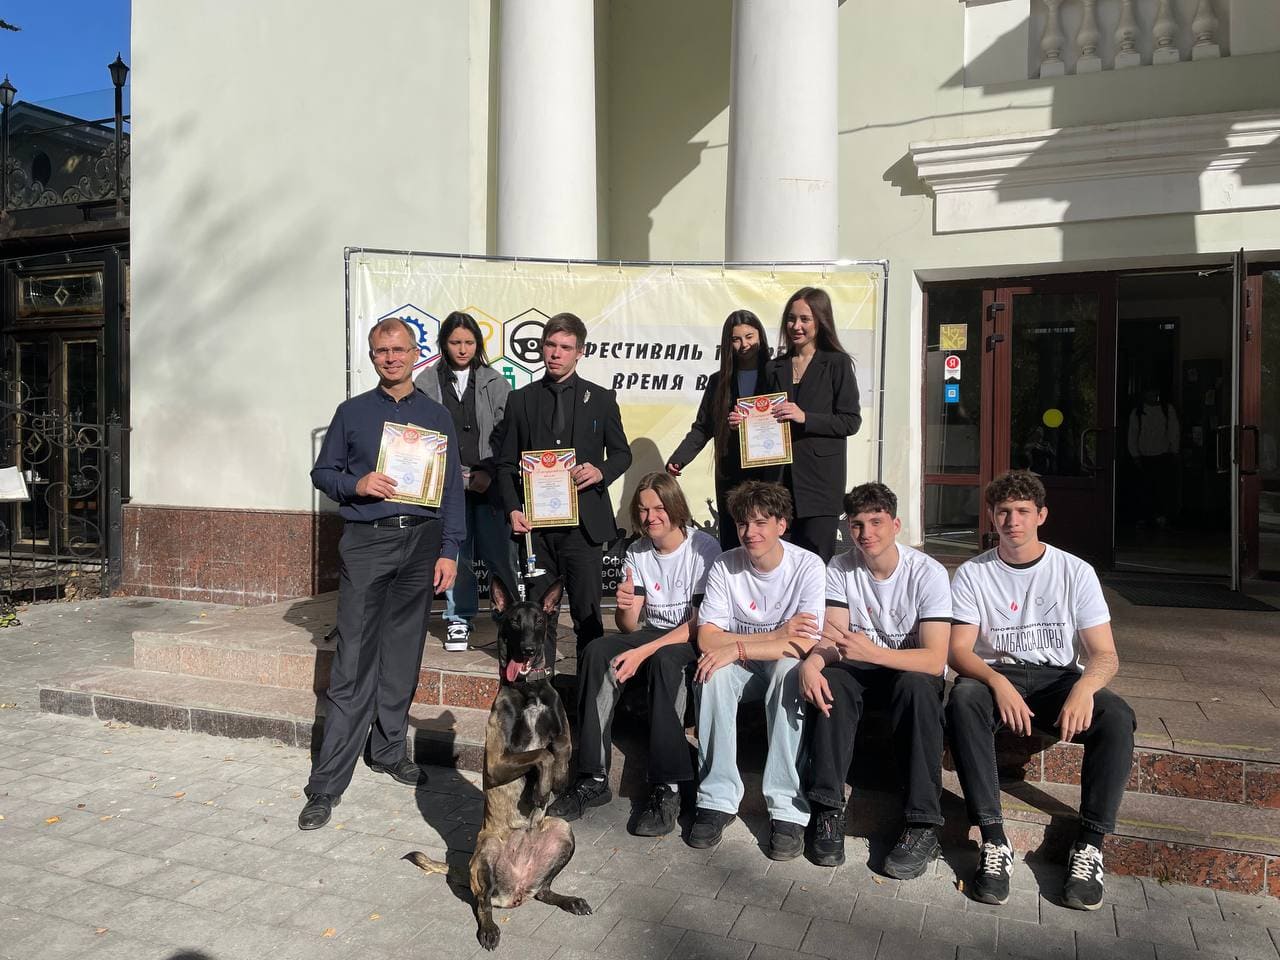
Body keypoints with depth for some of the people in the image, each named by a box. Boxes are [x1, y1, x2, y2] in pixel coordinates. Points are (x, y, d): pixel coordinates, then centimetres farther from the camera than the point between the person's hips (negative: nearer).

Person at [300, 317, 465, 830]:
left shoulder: (437, 416, 10)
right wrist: (356, 485, -11)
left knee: (402, 654, 9)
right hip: (365, 542, -2)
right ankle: (327, 784, 0)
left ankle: (389, 750, 26)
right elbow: (322, 473, 11)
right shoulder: (352, 413, 9)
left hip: (422, 541, 2)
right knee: (353, 661, -5)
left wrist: (448, 551, 1)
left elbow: (452, 487, 8)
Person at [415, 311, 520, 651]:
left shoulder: (495, 383, 6)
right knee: (454, 554, 5)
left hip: (490, 483, 0)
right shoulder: (426, 383, 4)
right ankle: (459, 619, 19)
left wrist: (489, 473, -7)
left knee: (500, 553, 0)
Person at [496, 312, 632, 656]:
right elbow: (506, 463, 10)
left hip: (584, 521, -1)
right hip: (534, 522, 1)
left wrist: (601, 471, -9)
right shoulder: (520, 400, 10)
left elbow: (622, 453, 13)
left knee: (587, 612, 0)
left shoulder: (601, 399, 7)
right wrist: (513, 508, -5)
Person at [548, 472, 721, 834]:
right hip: (651, 633, 5)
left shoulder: (704, 548, -12)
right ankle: (593, 779, -20)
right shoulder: (637, 553, 4)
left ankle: (667, 788, -31)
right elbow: (630, 626, 1)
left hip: (694, 641, -5)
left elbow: (701, 623, -15)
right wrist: (625, 608, -24)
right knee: (596, 652, -23)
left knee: (664, 659, -38)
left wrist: (643, 652, -22)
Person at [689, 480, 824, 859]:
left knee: (788, 668, -36)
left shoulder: (807, 566, -16)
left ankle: (788, 808, -30)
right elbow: (707, 638, -16)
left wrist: (737, 648, -31)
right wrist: (775, 636, -26)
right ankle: (718, 798, -22)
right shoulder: (725, 567, -10)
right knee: (714, 671, -31)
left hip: (788, 668, -2)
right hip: (743, 669, 2)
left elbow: (805, 643, -25)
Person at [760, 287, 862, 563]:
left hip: (821, 476, -4)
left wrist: (805, 417, -16)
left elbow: (851, 421, -6)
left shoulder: (837, 364, 0)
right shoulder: (774, 368, 14)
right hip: (781, 477, 4)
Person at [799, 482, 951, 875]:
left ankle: (923, 826, -30)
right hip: (862, 667, 3)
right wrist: (812, 660, -39)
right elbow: (834, 640, -14)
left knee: (916, 685, -37)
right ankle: (828, 809, -24)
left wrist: (872, 652, -43)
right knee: (828, 679, -30)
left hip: (914, 670, -2)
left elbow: (935, 660, -26)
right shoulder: (840, 570, -7)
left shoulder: (928, 573, -18)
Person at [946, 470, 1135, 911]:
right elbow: (959, 651, -6)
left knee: (1116, 716, -30)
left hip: (1058, 677, 1)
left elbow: (1105, 654, -1)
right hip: (994, 675, -1)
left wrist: (1084, 687, -26)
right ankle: (994, 841, -32)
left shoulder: (1075, 572, 3)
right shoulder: (972, 574, 2)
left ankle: (1090, 846, -22)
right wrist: (997, 682, -28)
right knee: (963, 701, -35)